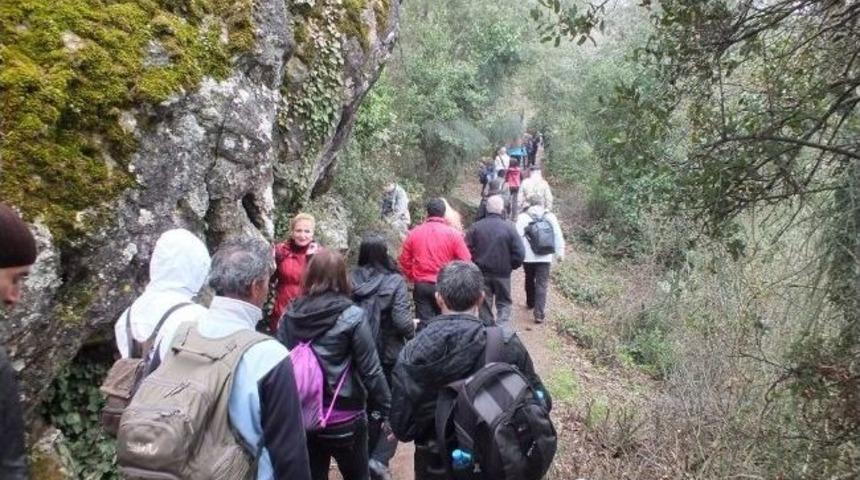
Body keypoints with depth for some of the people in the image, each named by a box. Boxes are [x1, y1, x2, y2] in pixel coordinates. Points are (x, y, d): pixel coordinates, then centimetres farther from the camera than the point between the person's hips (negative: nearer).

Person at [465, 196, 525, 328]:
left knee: (485, 304, 14)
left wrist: (475, 265, 8)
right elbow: (519, 252, -11)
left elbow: (467, 250, -6)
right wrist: (511, 266, 6)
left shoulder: (476, 227, -5)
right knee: (504, 303, 11)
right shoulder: (509, 228, -10)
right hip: (502, 273, -2)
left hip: (481, 272, 2)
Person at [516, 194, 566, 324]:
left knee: (529, 280, 23)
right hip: (545, 257, 0)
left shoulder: (523, 217, -5)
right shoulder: (550, 217, 0)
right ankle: (539, 313, -8)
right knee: (542, 285, 0)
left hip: (528, 256, 0)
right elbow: (558, 236, 2)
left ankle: (530, 303, 41)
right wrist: (560, 252, 12)